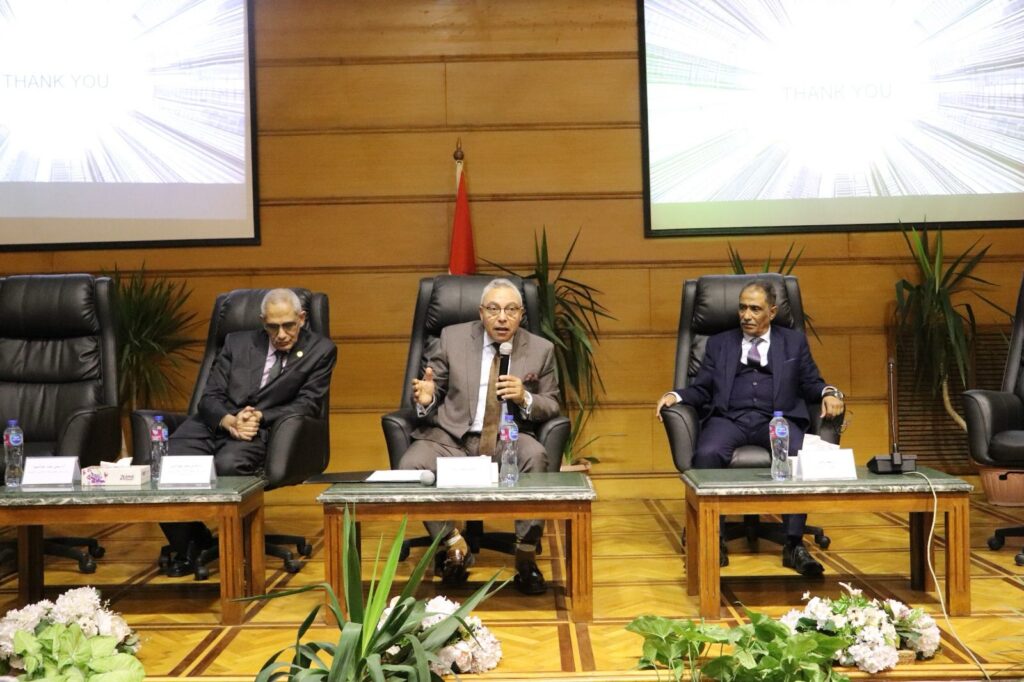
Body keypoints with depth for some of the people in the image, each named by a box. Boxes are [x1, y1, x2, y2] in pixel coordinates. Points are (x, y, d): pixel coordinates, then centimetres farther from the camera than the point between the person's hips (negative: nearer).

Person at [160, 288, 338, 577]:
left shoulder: (320, 350, 9)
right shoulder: (237, 343, 17)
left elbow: (307, 405, 1)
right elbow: (210, 397, 9)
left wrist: (259, 417, -13)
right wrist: (230, 421, -14)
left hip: (262, 431, -3)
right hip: (215, 424, 3)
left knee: (228, 464, -37)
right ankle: (188, 545, 3)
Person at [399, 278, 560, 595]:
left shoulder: (541, 349, 5)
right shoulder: (452, 337, 3)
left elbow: (552, 406, 8)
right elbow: (432, 389, 8)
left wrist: (525, 399, -15)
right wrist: (425, 399, -18)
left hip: (510, 438, 0)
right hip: (452, 436, 0)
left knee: (535, 456, -34)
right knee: (410, 466, -29)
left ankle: (526, 556, -18)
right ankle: (453, 546, -6)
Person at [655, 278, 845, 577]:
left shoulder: (794, 342, 21)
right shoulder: (719, 343, 22)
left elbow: (811, 384, 16)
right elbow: (701, 389, 15)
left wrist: (829, 393, -6)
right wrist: (675, 395, -4)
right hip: (728, 418, 0)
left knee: (800, 456, -34)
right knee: (707, 454, -33)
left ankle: (794, 544, -26)